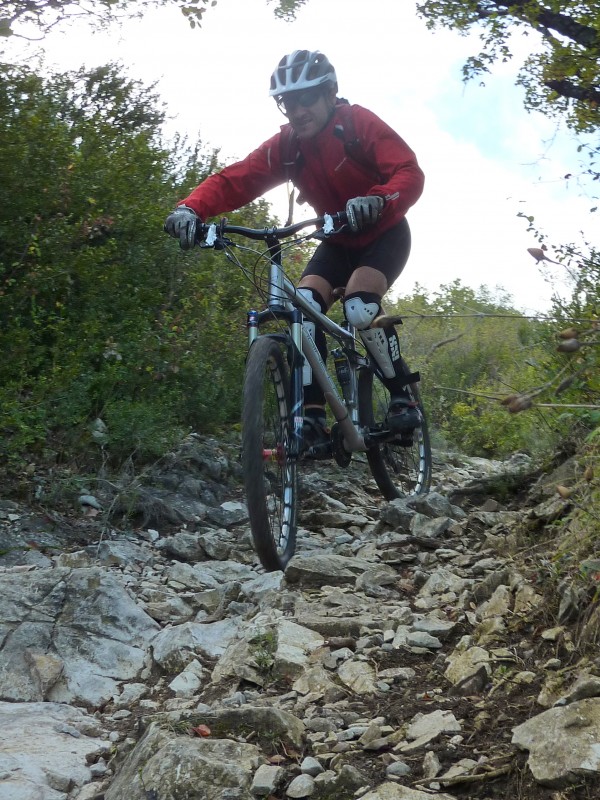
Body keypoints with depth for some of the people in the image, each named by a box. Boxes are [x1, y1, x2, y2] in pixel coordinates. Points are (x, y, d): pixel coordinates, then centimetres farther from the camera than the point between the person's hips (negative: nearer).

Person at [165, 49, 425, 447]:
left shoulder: (360, 123, -22)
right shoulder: (285, 145, -11)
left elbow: (410, 172, -33)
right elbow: (235, 180, -21)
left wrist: (378, 200, -55)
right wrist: (191, 207, -41)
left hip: (384, 233, -4)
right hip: (339, 241, 4)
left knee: (359, 306, -29)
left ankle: (403, 396, -11)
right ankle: (313, 416, -17)